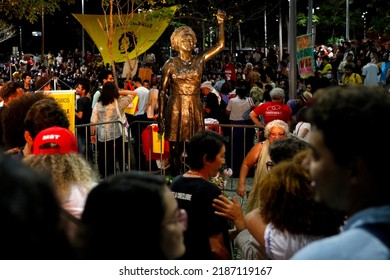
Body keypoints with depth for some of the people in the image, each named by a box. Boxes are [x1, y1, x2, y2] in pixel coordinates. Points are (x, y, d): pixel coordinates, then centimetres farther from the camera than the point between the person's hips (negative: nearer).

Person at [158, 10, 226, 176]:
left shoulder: (200, 60, 6)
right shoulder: (171, 64, 1)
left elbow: (220, 45, -1)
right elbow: (162, 91, 1)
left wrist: (221, 24, -10)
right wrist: (160, 116, -3)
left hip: (195, 109, 2)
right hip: (175, 110, -2)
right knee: (175, 151, 3)